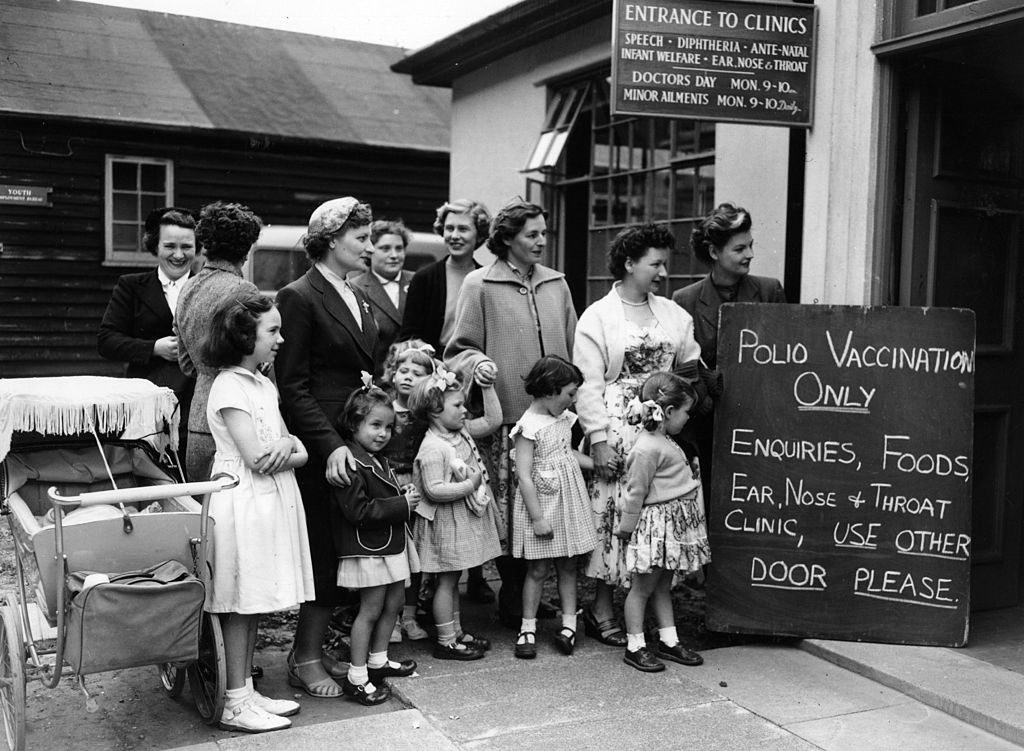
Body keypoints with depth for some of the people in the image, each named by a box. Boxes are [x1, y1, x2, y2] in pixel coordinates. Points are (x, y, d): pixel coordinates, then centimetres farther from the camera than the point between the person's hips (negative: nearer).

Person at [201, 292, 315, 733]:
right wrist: (286, 443, -3)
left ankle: (246, 691, 22)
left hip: (272, 499, 9)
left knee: (253, 603, 13)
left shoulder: (263, 384, 14)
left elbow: (300, 454, 14)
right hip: (243, 502, -8)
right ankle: (235, 704, 8)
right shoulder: (229, 387, -13)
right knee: (239, 604, -1)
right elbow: (255, 456, -19)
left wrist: (285, 450, -7)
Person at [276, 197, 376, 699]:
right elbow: (292, 385, -13)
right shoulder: (299, 297, -9)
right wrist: (330, 445, -21)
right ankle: (306, 658, 14)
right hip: (320, 445, -7)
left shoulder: (358, 300, 15)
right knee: (325, 550, -1)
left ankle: (313, 647, 22)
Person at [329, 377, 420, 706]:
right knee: (370, 609, -3)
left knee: (393, 602, 17)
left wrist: (403, 494, 6)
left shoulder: (378, 459, 12)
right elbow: (358, 510, -27)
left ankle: (378, 660, 33)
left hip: (391, 543, 10)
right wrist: (402, 504, -21)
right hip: (368, 548, -10)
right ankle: (357, 677, 7)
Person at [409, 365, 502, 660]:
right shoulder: (432, 448, -22)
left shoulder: (462, 432, 6)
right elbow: (434, 490, -26)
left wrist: (487, 387, 4)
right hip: (446, 524, -9)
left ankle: (456, 632, 29)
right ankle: (446, 642, 11)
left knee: (452, 579, 18)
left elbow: (493, 420, 12)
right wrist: (469, 485, -25)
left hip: (465, 520, 9)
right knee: (446, 580, 1)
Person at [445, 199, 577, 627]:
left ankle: (529, 589, 21)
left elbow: (572, 347, 18)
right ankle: (512, 593, 14)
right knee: (507, 503, -2)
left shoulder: (556, 284, 14)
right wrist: (477, 363, -19)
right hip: (504, 414, -4)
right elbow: (460, 348, 2)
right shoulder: (480, 285, 1)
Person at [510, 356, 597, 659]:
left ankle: (569, 623, 21)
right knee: (538, 569, 2)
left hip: (569, 501, 7)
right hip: (542, 504, -7)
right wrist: (537, 517, -20)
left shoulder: (563, 418, 7)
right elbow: (524, 476, -20)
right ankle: (528, 628, 14)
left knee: (568, 566, 11)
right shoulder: (529, 426, -18)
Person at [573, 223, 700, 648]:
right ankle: (602, 611, 11)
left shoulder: (674, 315, 13)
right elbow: (589, 384, -6)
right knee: (613, 512, -2)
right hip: (617, 431, -4)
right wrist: (598, 437, -11)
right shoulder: (598, 316, 0)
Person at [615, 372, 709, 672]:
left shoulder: (663, 441, 9)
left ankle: (669, 641, 26)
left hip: (677, 521, 9)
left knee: (663, 586, 17)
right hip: (656, 522, -9)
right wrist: (626, 528, -10)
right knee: (642, 587, 2)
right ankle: (635, 647, 12)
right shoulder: (647, 449, -21)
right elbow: (635, 493, -15)